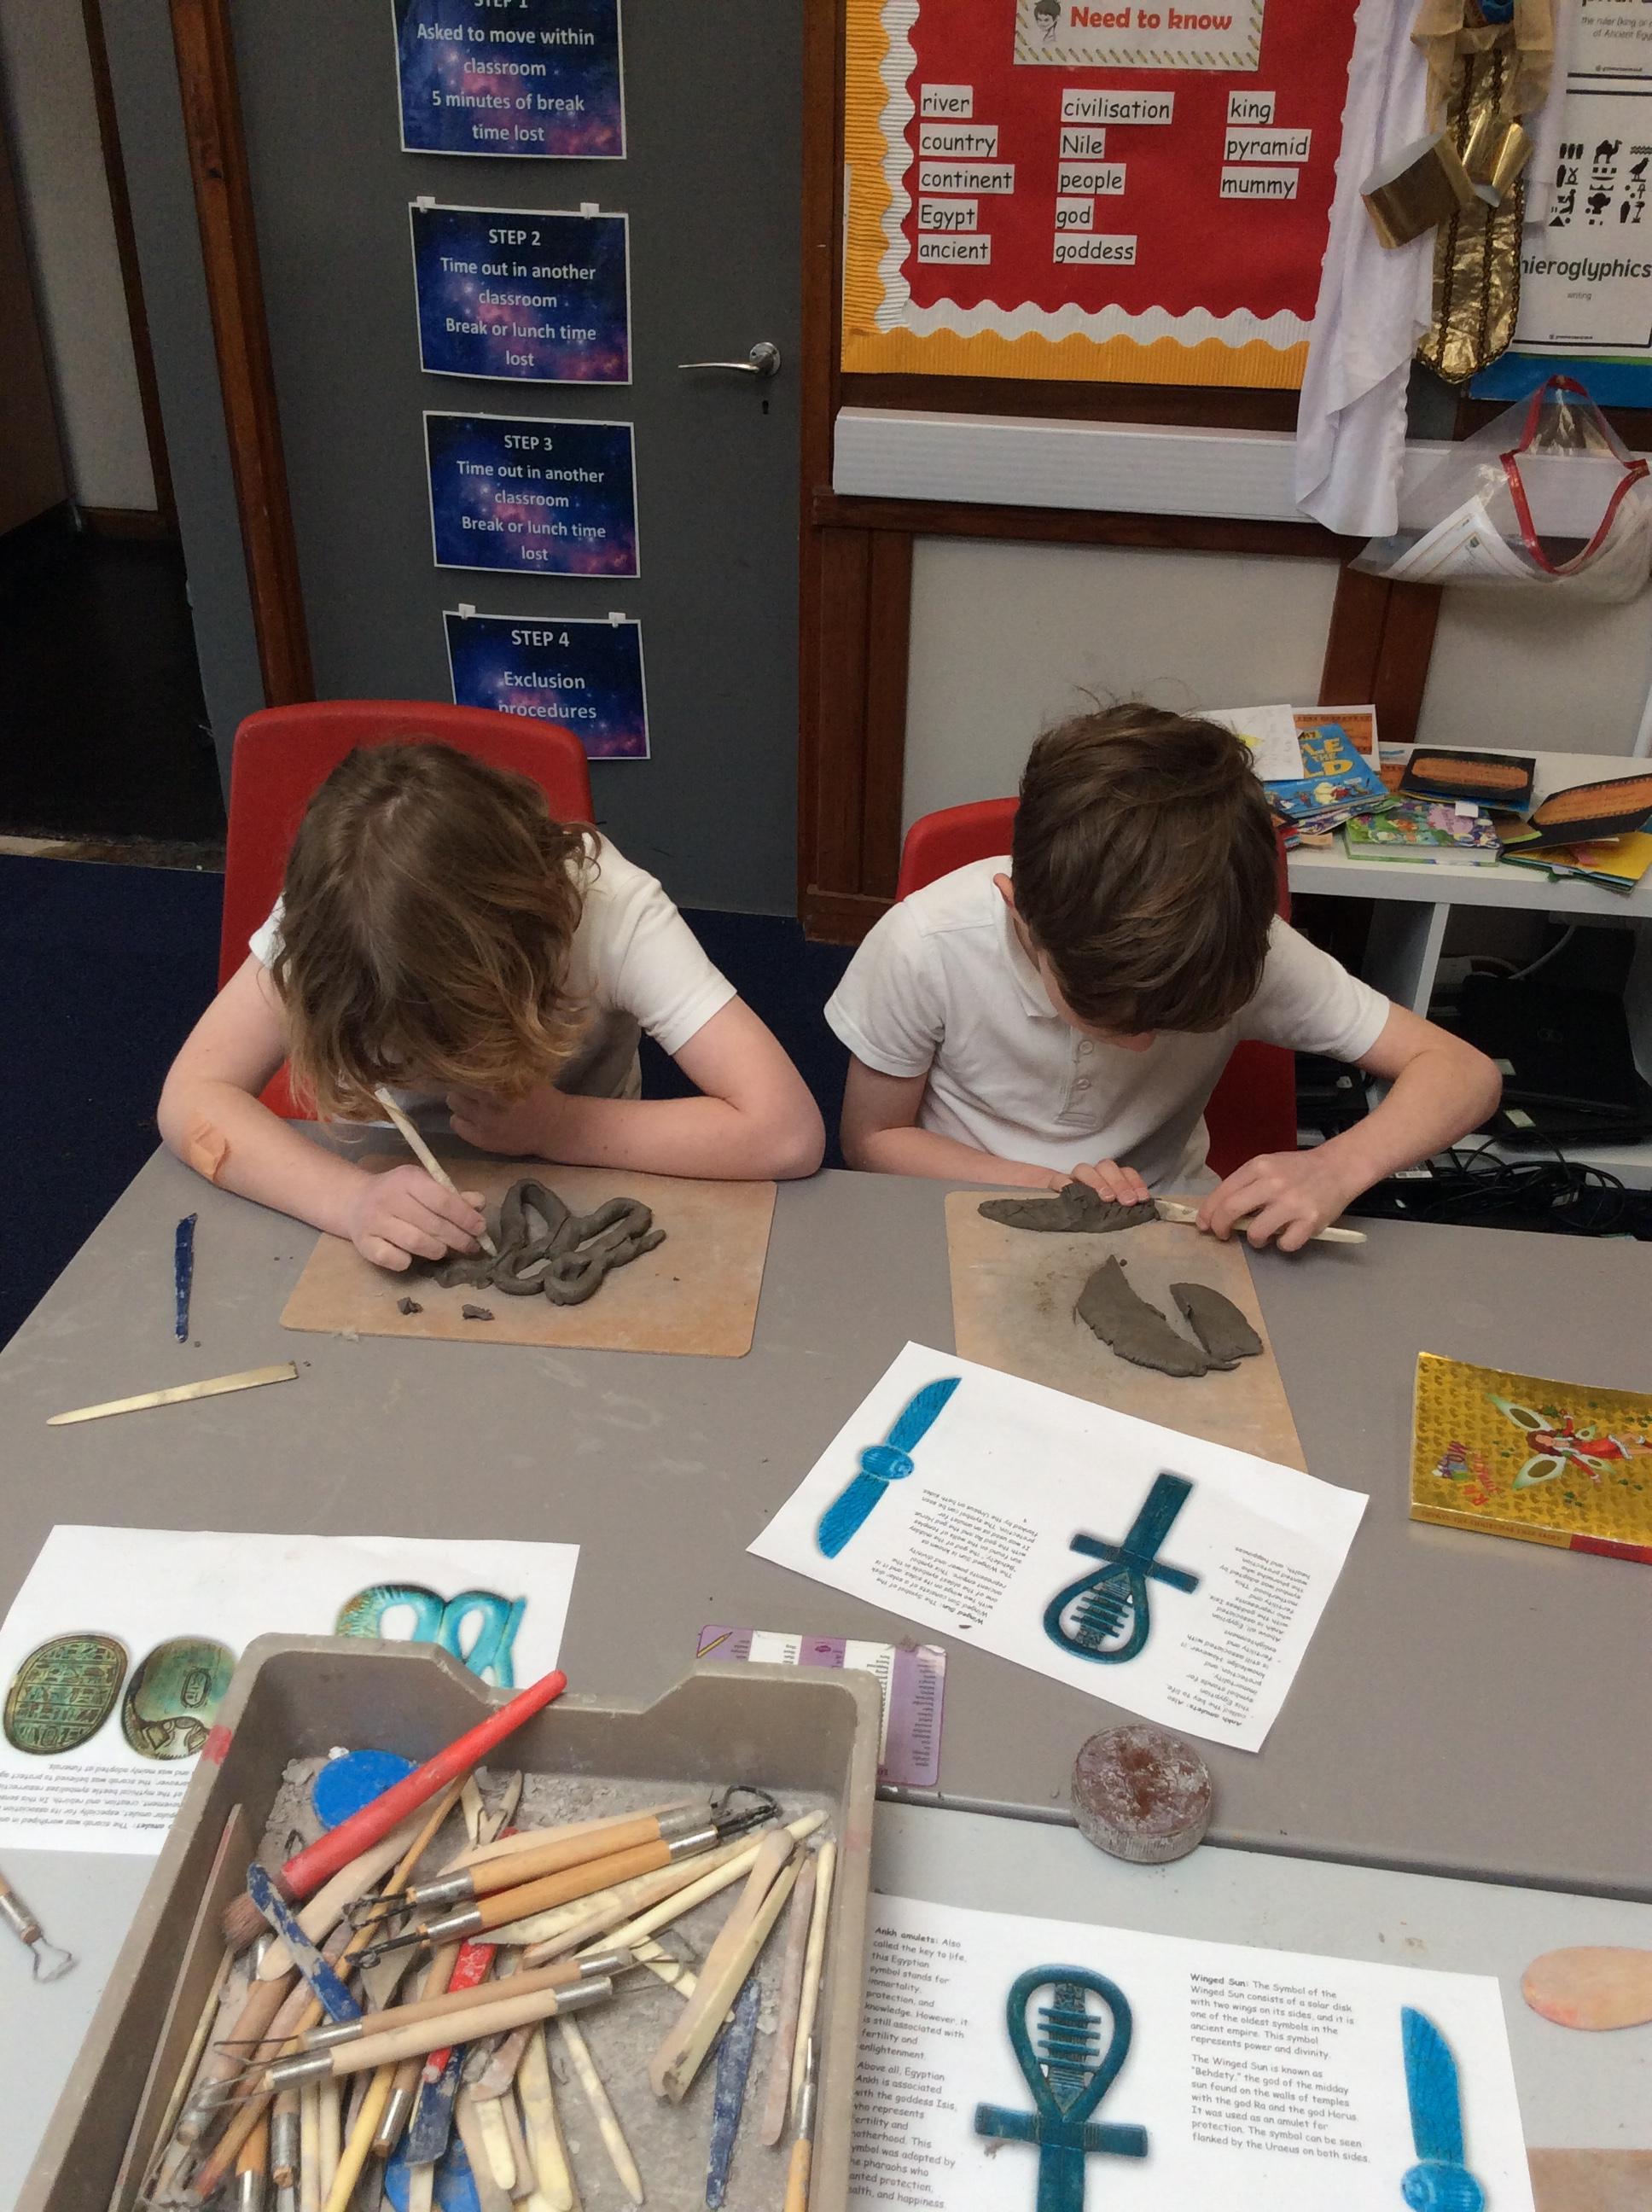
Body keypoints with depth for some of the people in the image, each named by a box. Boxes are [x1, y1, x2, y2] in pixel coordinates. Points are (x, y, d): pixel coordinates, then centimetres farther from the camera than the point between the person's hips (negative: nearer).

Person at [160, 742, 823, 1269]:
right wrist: (352, 1200, -40)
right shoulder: (330, 912, -23)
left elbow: (787, 1132, -33)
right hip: (393, 1187, 3)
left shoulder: (608, 904, -28)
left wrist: (554, 1126, -29)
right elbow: (193, 1098, -25)